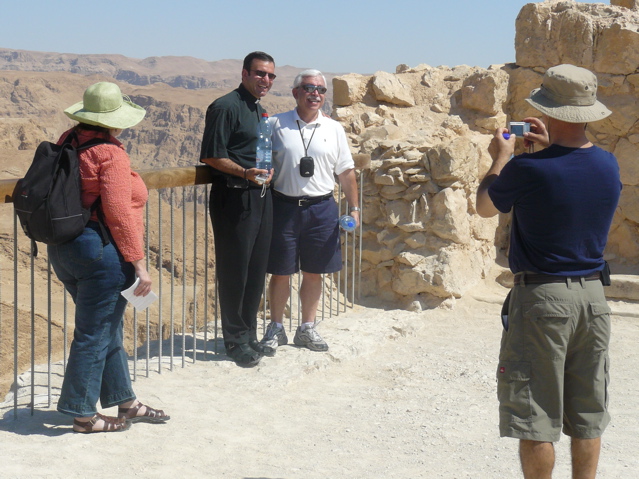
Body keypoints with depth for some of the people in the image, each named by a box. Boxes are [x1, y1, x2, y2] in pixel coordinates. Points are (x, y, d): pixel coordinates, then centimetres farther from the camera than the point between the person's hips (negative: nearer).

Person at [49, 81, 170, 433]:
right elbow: (118, 213, -20)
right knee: (95, 334, 1)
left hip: (63, 249, 9)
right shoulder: (111, 154, -16)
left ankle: (126, 403, 29)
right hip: (101, 250, -9)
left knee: (109, 329, 18)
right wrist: (138, 264, -16)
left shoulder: (68, 141, 8)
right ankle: (83, 414, 11)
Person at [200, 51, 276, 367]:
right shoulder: (225, 107, -9)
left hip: (261, 197, 8)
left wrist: (268, 171, 11)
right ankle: (236, 339, 9)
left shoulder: (261, 111, 18)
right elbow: (211, 156, -14)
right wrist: (245, 172, -25)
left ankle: (248, 335, 23)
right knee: (234, 270, -1)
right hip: (234, 198, -8)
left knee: (256, 270, 12)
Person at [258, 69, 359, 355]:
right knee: (280, 272, 5)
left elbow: (346, 172, 11)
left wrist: (354, 207, 4)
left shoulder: (334, 129, 8)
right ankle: (275, 329, 19)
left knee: (314, 273, 9)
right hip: (284, 206, -2)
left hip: (321, 208, 2)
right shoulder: (276, 125, 1)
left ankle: (307, 329, 23)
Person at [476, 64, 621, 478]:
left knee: (536, 420, 3)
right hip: (594, 294, 6)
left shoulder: (527, 170, -18)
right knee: (588, 419, 16)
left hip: (542, 297, -6)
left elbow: (485, 207, 2)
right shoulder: (609, 165, 0)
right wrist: (551, 147, 25)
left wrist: (501, 158, 16)